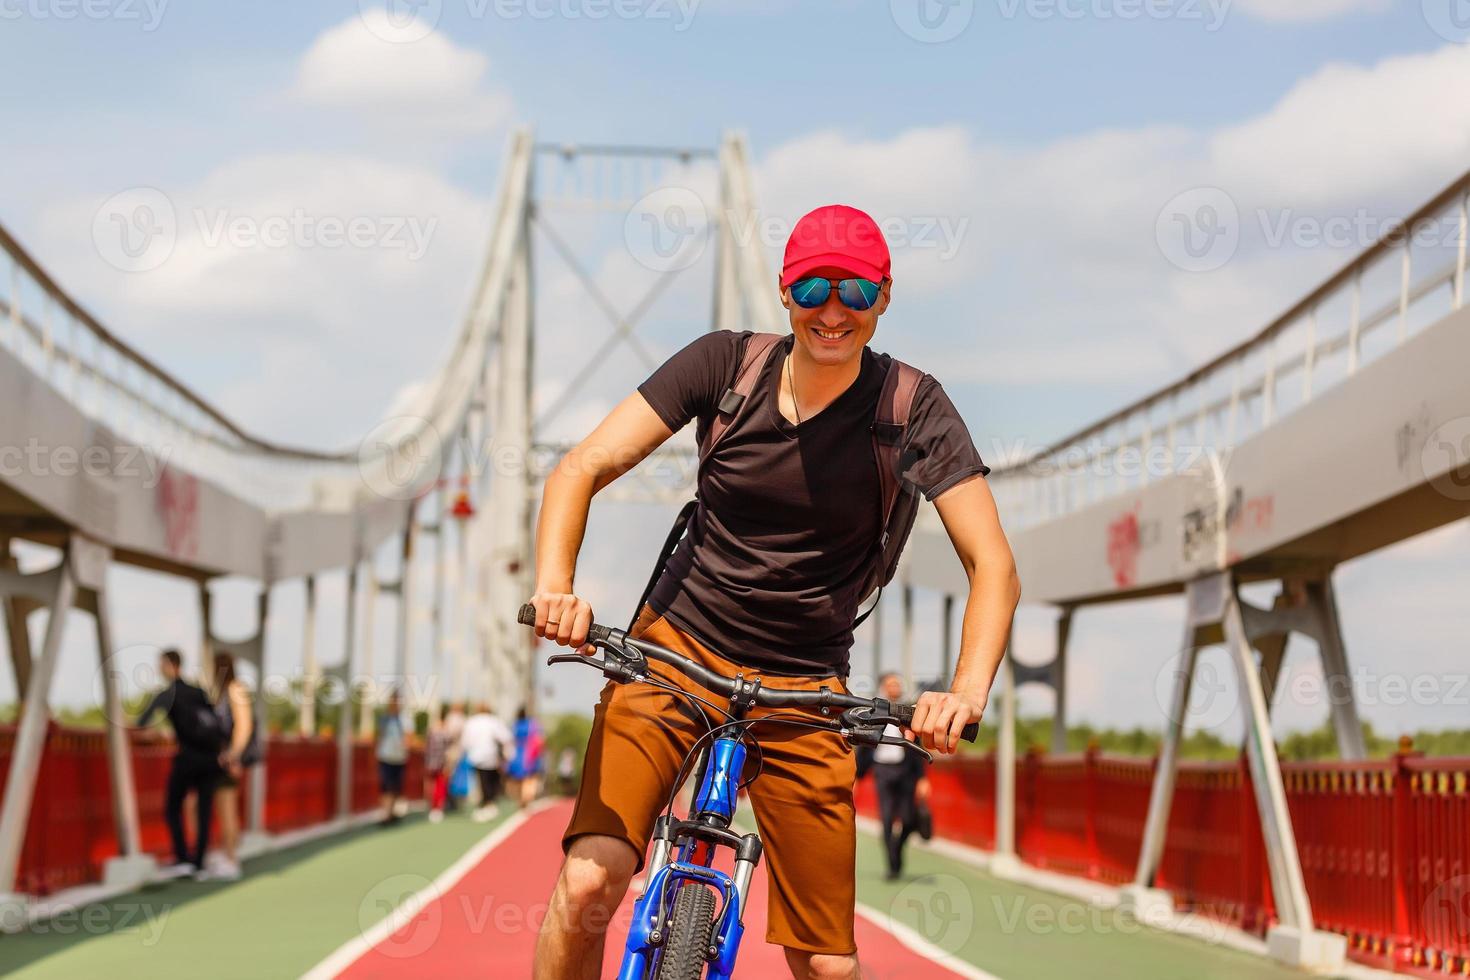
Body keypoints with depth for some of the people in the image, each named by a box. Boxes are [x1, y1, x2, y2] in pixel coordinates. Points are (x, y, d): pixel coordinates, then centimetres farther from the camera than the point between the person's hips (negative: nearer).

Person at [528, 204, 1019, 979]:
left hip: (802, 684, 0)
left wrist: (967, 692, -30)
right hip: (674, 648, 0)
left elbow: (994, 568, -12)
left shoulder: (912, 407, -8)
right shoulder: (727, 363, -5)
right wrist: (554, 584, -28)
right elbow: (581, 469, -9)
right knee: (588, 884, -19)